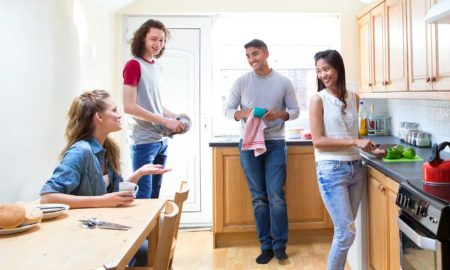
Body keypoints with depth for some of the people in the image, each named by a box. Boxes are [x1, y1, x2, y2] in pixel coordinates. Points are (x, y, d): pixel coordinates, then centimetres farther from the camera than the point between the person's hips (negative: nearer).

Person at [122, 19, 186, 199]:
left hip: (161, 140, 8)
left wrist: (173, 116, 3)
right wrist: (165, 121, -16)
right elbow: (129, 107, -17)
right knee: (143, 196, -3)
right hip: (144, 141, -8)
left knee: (155, 194, 15)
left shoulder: (157, 66, 13)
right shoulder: (134, 65, -9)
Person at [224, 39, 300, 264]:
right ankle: (266, 246, 17)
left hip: (275, 144, -1)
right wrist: (243, 113, -17)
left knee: (276, 196, -4)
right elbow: (228, 110, 4)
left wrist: (279, 114, -16)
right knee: (258, 198, 6)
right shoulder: (241, 82, 3)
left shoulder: (283, 82, 2)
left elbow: (295, 110, 6)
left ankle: (279, 245, 11)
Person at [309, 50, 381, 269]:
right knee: (346, 232, -5)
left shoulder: (353, 98, 9)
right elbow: (318, 141, -13)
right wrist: (355, 142, -16)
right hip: (331, 170, -5)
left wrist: (368, 148, 4)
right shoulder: (318, 99, -7)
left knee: (344, 230, 12)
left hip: (355, 167, 6)